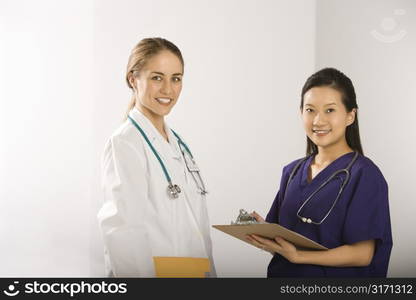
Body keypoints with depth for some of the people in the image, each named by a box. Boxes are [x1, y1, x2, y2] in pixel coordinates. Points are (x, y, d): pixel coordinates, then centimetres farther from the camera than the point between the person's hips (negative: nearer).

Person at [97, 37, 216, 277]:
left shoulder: (179, 145, 11)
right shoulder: (124, 145, -14)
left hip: (196, 274, 8)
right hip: (158, 274, -8)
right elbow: (125, 237, -21)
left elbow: (194, 228, 13)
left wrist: (209, 273, 8)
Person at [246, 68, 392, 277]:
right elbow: (281, 235, 8)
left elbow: (362, 254, -18)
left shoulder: (364, 175, -13)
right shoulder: (292, 171, 5)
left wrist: (297, 256, -25)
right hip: (284, 273, 5)